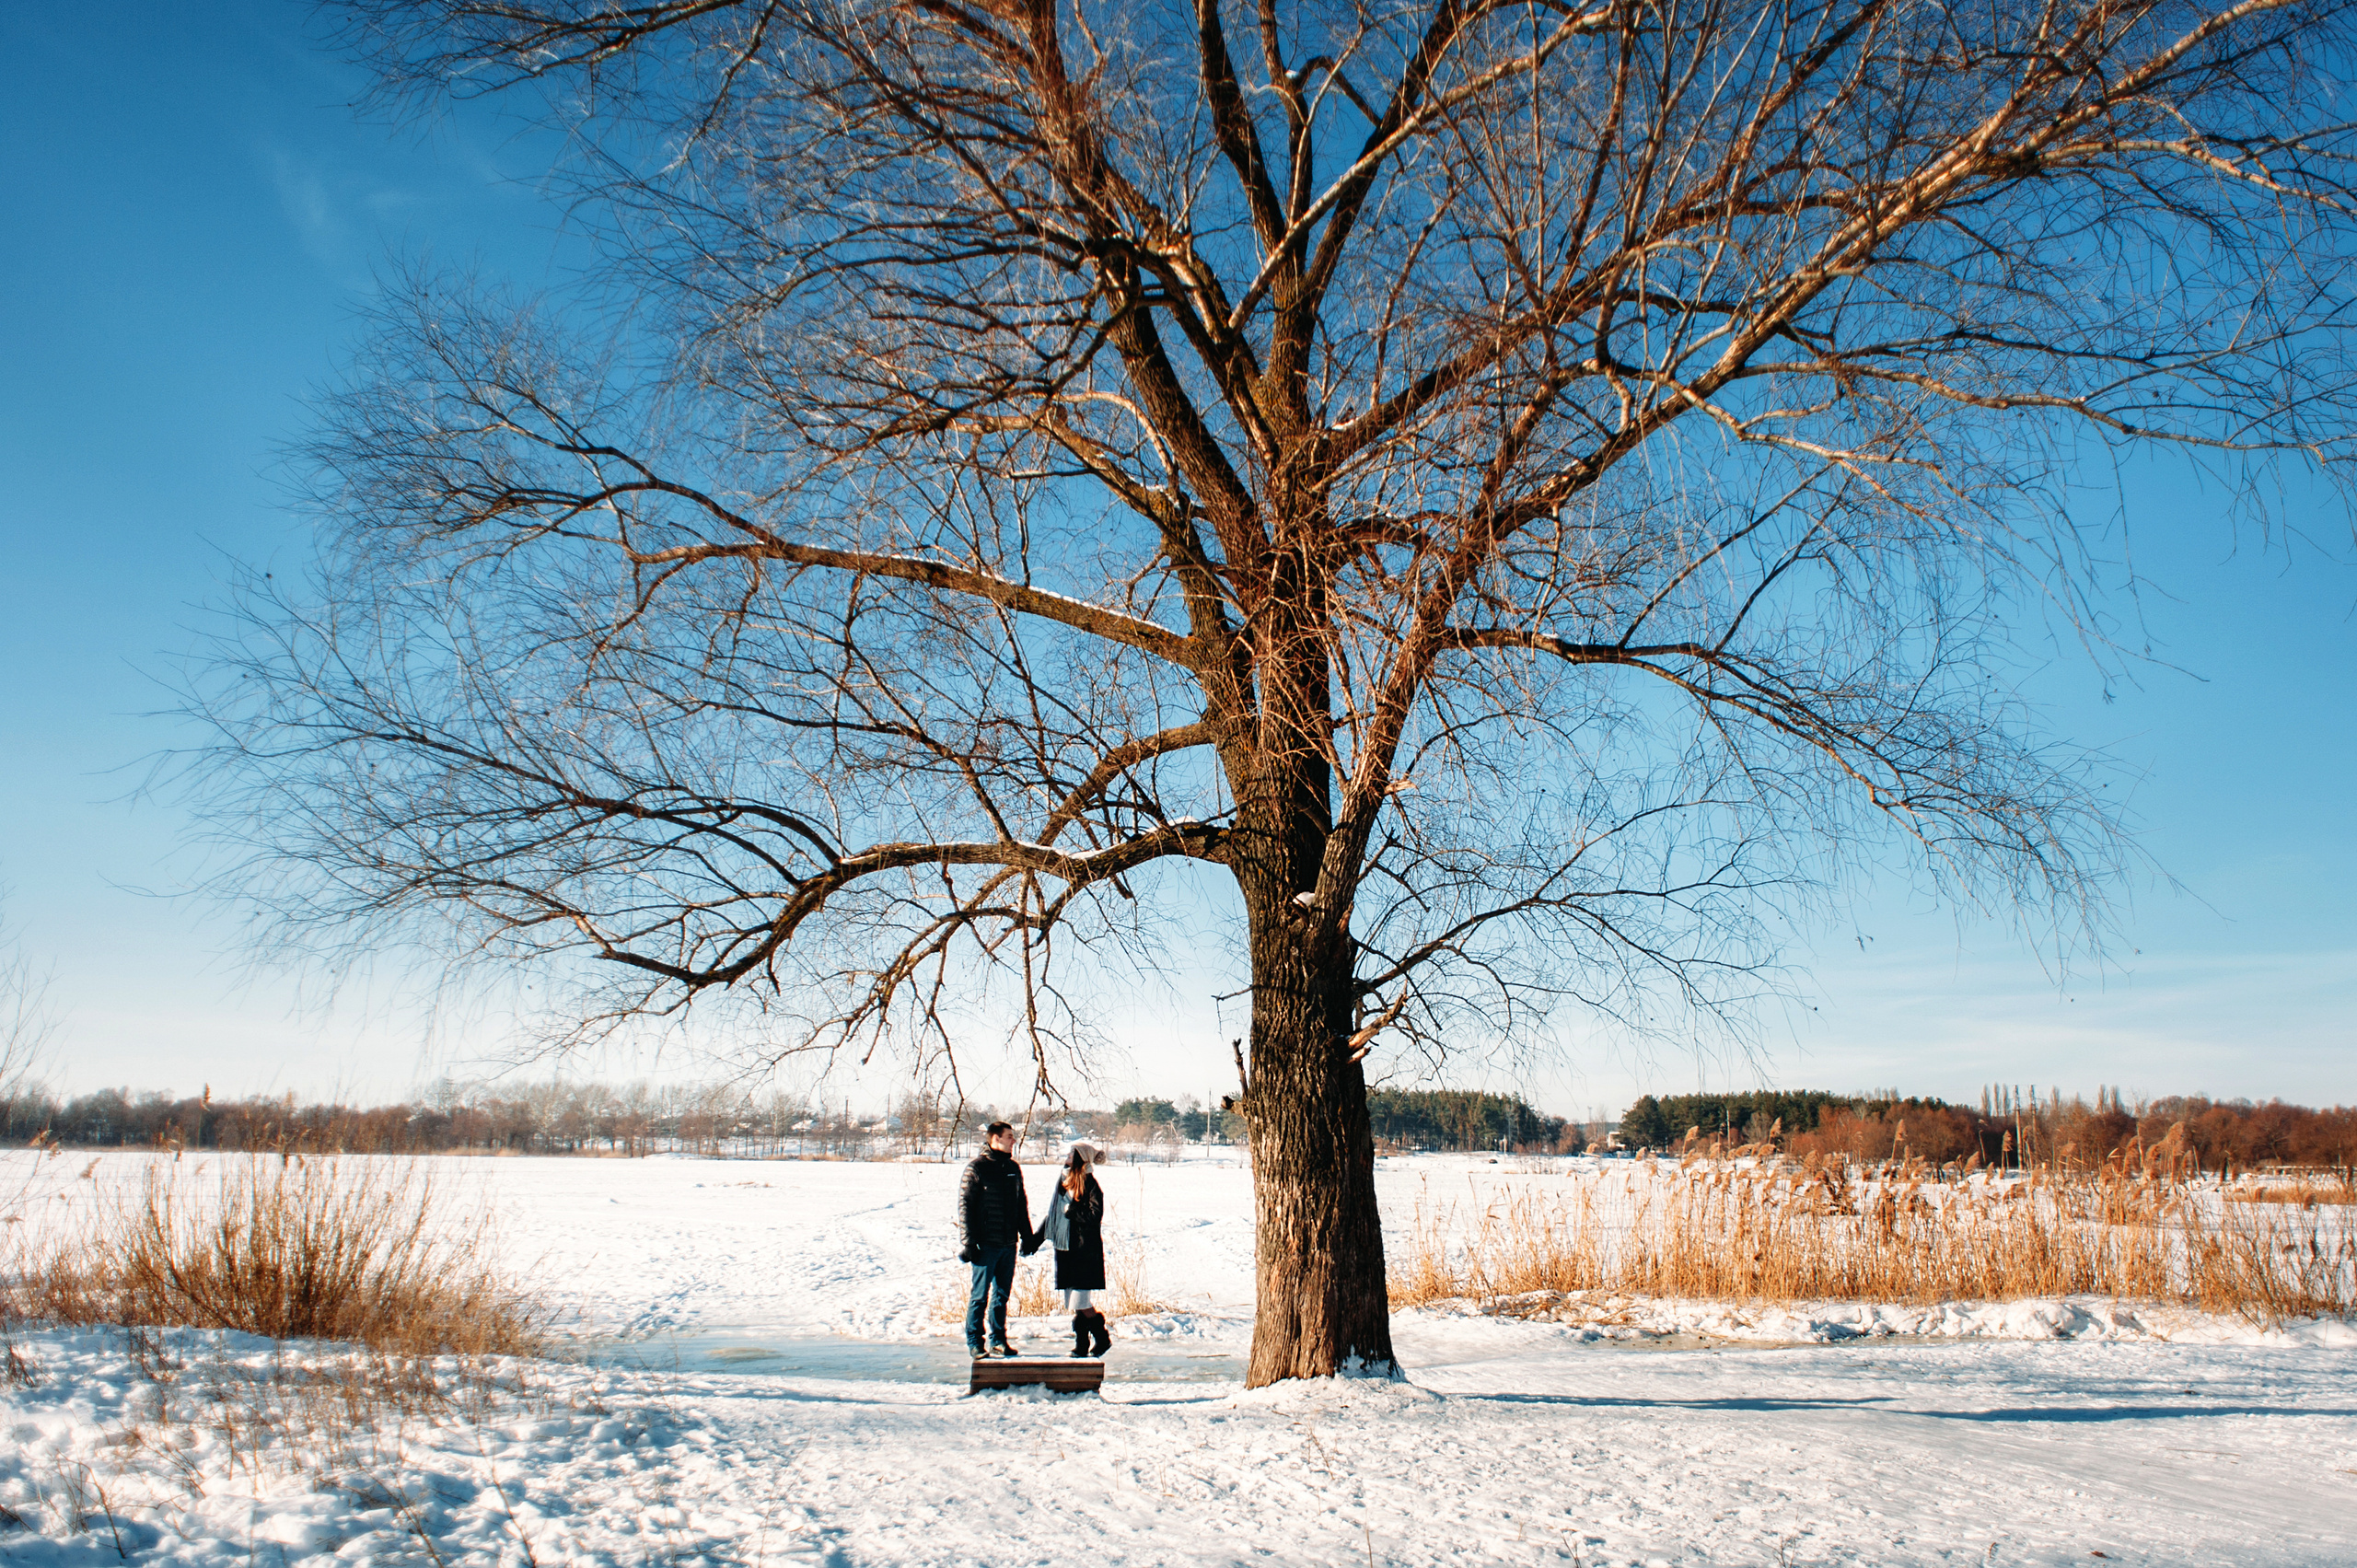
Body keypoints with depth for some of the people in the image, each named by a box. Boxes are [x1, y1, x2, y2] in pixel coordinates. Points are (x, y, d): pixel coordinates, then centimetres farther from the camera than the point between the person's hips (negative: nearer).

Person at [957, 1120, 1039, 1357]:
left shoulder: (1013, 1168, 12)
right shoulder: (977, 1167, -7)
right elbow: (965, 1205, -9)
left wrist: (1027, 1236, 14)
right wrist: (969, 1242, -13)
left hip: (1009, 1244, 6)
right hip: (986, 1244, -6)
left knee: (1002, 1294, 11)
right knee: (979, 1295, -1)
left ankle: (999, 1340, 20)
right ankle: (974, 1342, 9)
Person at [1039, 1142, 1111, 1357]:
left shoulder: (1090, 1185, -11)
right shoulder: (1064, 1182, 12)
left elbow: (1095, 1216, -20)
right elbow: (1052, 1214, 19)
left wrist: (1071, 1211, -14)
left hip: (1084, 1252, -7)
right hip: (1065, 1249, 7)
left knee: (1081, 1303, -7)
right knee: (1073, 1304, 9)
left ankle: (1102, 1338, 10)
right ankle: (1081, 1345, 17)